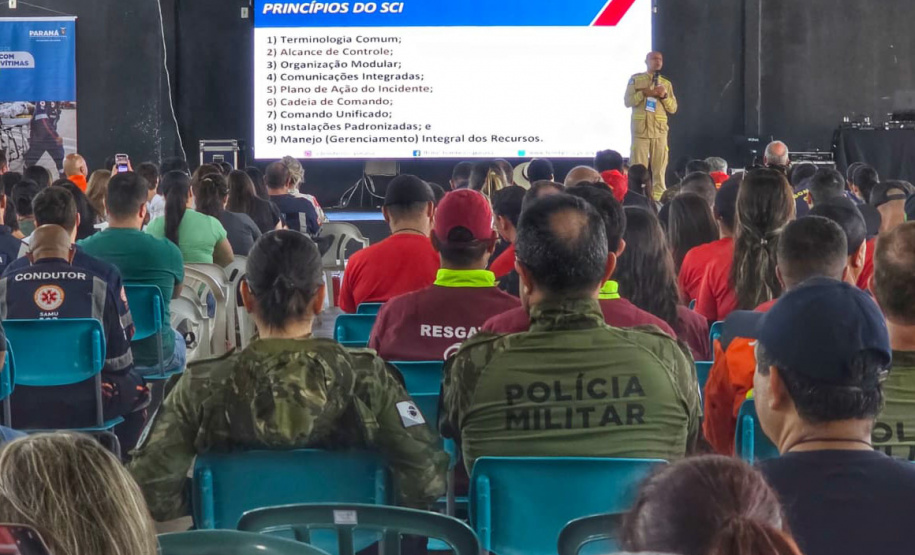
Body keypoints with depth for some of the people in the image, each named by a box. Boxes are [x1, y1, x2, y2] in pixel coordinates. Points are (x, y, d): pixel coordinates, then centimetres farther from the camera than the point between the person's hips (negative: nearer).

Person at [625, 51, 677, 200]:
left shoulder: (666, 83, 15)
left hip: (659, 130, 3)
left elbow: (673, 109, 10)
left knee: (660, 168, 0)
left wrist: (665, 96, -7)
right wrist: (643, 93, -14)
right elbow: (628, 102, -1)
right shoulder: (635, 79, 7)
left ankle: (658, 198, 2)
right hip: (640, 129, -3)